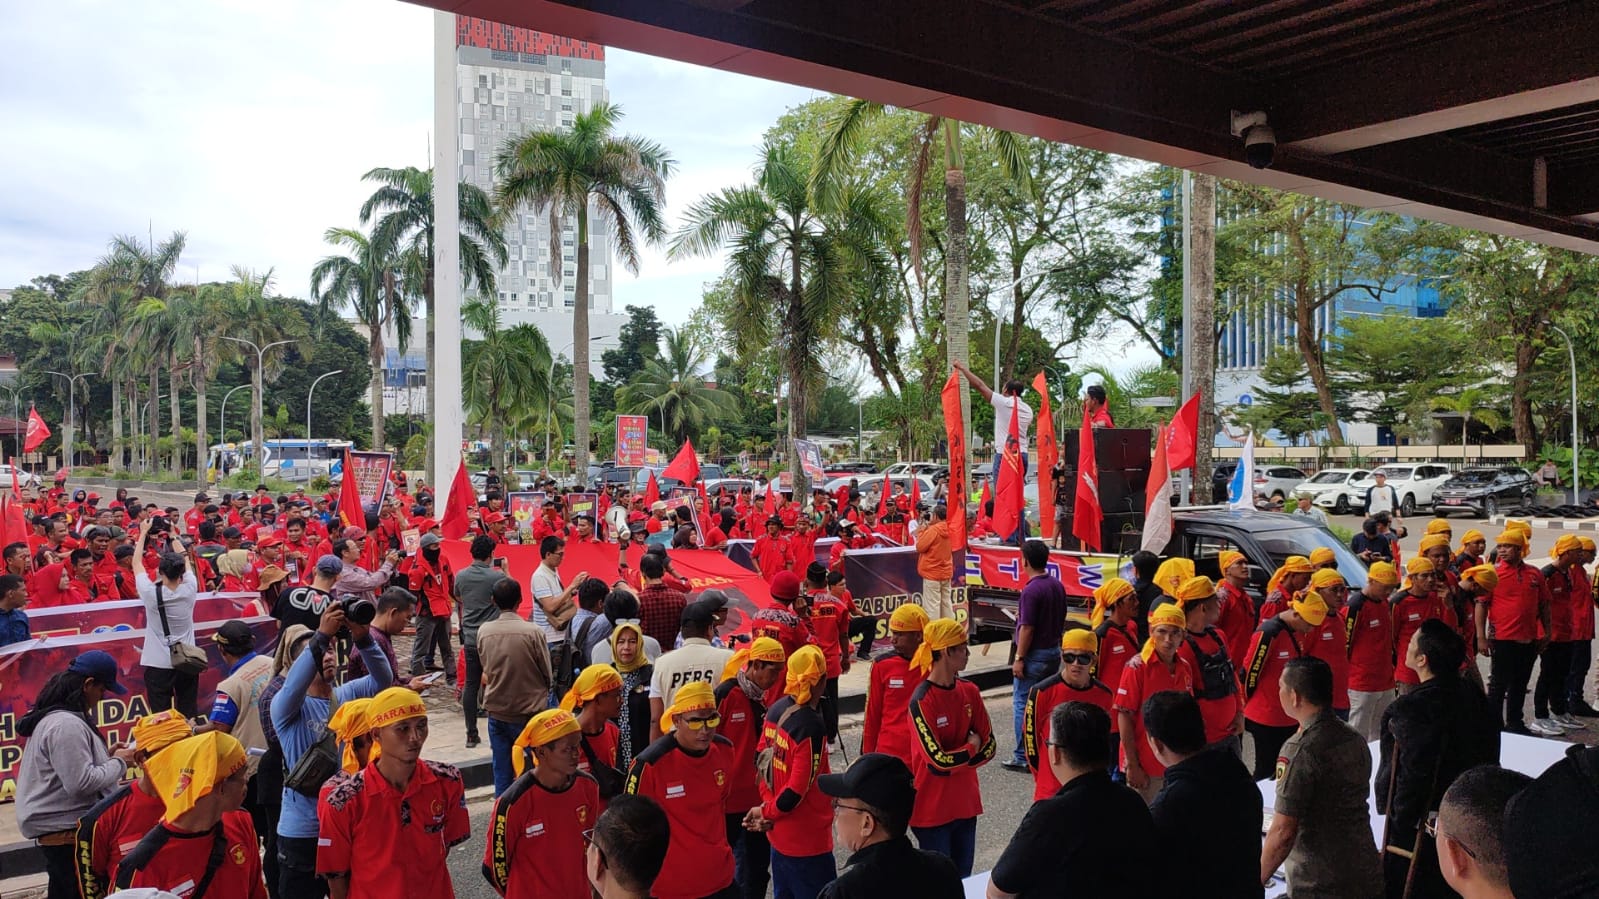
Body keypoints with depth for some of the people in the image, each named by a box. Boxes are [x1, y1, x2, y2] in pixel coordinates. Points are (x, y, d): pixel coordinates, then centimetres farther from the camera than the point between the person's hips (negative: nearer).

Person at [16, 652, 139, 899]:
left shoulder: (53, 717, 11)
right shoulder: (66, 725, -22)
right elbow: (80, 783, -26)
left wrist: (105, 755, 9)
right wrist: (118, 763, -13)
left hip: (58, 830, 11)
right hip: (67, 832, -11)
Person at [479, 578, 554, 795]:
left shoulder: (484, 631, -5)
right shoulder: (533, 632, -16)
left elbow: (485, 670, 6)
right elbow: (548, 675, -6)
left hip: (496, 711, 3)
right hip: (530, 713, -3)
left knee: (502, 775, 10)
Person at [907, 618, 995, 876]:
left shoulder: (969, 691, 0)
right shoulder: (921, 701, -19)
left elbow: (989, 746, 1)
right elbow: (937, 761, -22)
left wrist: (955, 759, -12)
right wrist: (971, 748, -7)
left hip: (965, 802, 6)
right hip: (933, 808, -6)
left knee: (963, 878, 17)